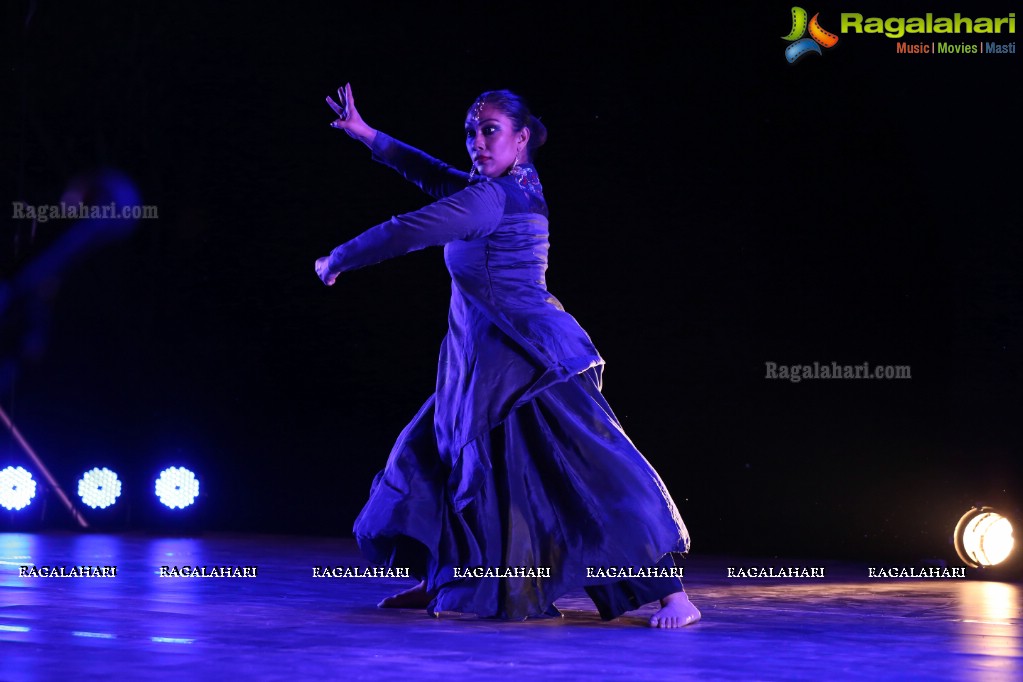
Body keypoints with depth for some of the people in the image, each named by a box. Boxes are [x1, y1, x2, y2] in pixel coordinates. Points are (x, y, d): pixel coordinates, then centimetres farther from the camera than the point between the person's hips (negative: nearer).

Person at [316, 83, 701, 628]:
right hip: (489, 362, 11)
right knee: (437, 452, 15)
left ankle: (671, 592, -14)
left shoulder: (492, 199, -17)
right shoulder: (516, 187, 11)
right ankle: (434, 583, 26)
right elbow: (434, 175, 23)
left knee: (599, 468, -13)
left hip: (531, 359, -11)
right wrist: (368, 135, 24)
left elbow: (409, 231, -15)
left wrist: (338, 259, -1)